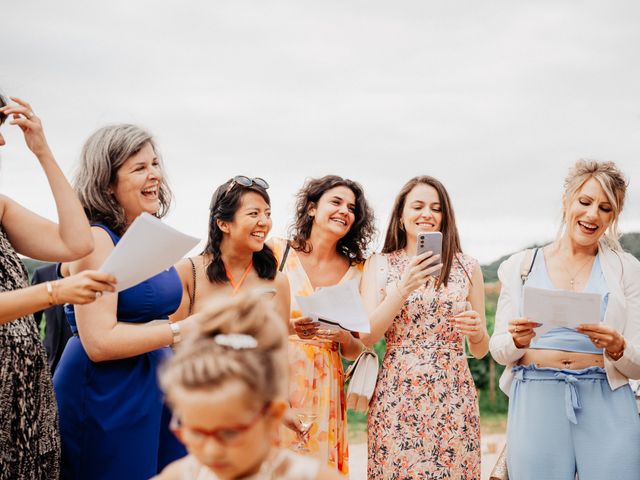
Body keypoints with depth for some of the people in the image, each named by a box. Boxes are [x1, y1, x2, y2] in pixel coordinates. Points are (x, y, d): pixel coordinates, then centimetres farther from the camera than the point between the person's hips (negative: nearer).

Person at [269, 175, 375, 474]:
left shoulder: (356, 272, 5)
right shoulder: (278, 253, -3)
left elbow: (356, 351, 10)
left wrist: (343, 337, -10)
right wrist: (289, 328, -17)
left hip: (324, 389, 2)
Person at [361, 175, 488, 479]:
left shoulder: (467, 267, 8)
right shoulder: (379, 264, 5)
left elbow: (480, 350, 12)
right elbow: (365, 338, -5)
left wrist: (477, 331, -10)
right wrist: (404, 289, -15)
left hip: (453, 398, 1)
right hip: (396, 397, -1)